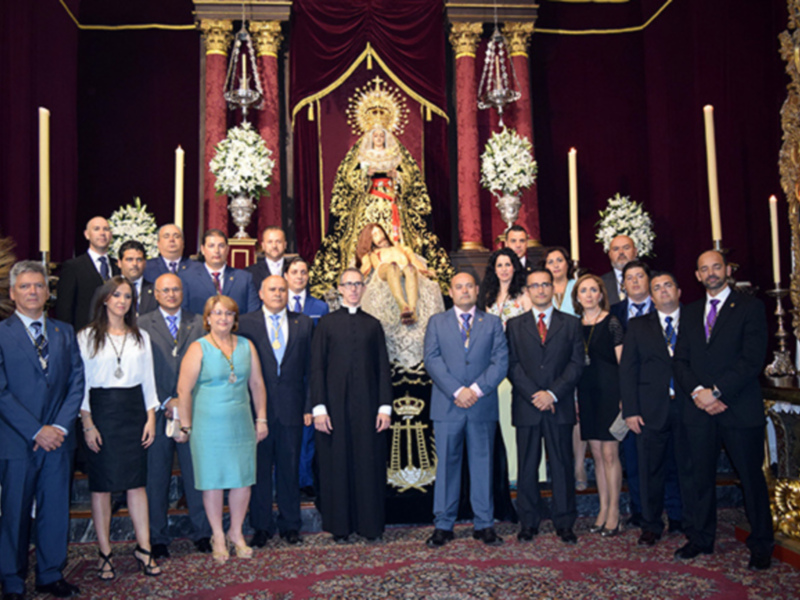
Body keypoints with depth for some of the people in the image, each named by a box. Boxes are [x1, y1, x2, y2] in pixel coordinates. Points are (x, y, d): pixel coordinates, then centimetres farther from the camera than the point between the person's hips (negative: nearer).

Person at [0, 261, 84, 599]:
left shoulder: (65, 333, 10)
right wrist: (36, 431, -13)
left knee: (56, 511, 10)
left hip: (57, 440, 4)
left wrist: (60, 426, -7)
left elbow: (76, 382, 6)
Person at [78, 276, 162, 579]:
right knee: (101, 485, 2)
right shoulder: (87, 336, 1)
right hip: (101, 410, -2)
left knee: (137, 482, 4)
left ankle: (143, 548, 12)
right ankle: (105, 553, 12)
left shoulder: (141, 337, 10)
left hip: (134, 410, 3)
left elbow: (148, 380, 11)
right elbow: (81, 382, -2)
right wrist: (87, 423, -9)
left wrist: (150, 418, 4)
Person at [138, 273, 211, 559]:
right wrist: (166, 402, -9)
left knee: (196, 473, 6)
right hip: (157, 410, -1)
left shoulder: (198, 323, 10)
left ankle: (202, 533, 19)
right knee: (156, 476, 5)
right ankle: (158, 538, 18)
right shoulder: (142, 325, 4)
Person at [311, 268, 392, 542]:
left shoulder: (373, 324, 10)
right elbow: (317, 367, 1)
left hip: (367, 405, 1)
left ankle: (370, 524, 16)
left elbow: (383, 367, 7)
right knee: (337, 465, 3)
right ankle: (340, 526, 15)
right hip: (336, 404, -1)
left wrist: (385, 407, -1)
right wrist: (319, 408, -7)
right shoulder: (327, 323, 5)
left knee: (369, 464, 4)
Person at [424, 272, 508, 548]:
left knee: (482, 464, 6)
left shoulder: (493, 323, 11)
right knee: (447, 465, 4)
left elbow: (501, 362, 1)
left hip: (483, 406, 1)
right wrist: (457, 391, -13)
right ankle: (443, 525, 12)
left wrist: (477, 389, -13)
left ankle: (484, 525, 14)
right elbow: (432, 360, -2)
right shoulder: (437, 322, 10)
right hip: (447, 406, 0)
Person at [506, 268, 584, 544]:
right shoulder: (514, 325, 10)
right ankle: (528, 523, 14)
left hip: (559, 406, 0)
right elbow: (512, 365, 1)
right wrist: (534, 395, -11)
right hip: (526, 407, 0)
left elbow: (576, 364, 1)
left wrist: (553, 393, -11)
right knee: (527, 467, 5)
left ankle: (564, 523, 14)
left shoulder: (571, 324, 10)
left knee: (562, 466, 4)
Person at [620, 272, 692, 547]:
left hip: (688, 407, 0)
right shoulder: (638, 326, 10)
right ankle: (651, 526, 19)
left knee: (691, 469, 5)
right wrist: (630, 410, -3)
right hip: (651, 410, 0)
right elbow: (627, 370, 5)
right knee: (651, 471, 6)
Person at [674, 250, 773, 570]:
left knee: (751, 478, 5)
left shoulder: (750, 307, -1)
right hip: (700, 409, 4)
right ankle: (701, 539, 23)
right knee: (701, 478, 10)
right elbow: (680, 360, 9)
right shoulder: (690, 312, 15)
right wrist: (697, 391, -9)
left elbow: (752, 358, -11)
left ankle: (761, 545, 18)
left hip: (740, 409, -4)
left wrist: (716, 391, -15)